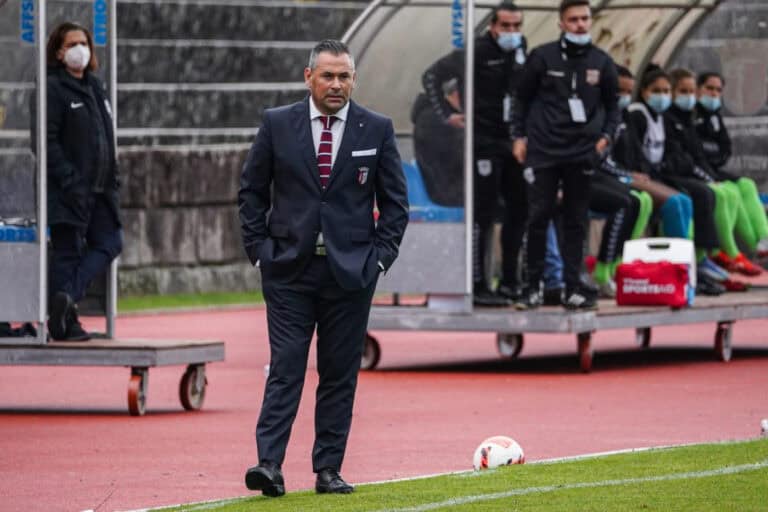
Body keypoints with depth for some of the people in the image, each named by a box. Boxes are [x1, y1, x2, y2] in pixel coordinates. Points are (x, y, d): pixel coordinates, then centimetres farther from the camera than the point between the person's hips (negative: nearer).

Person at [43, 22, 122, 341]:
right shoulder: (53, 89, -10)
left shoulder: (94, 88, 16)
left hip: (99, 190, 8)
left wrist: (112, 178, 14)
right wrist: (69, 180, -22)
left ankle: (67, 296, 3)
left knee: (109, 243, 4)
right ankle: (65, 322, -3)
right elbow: (48, 142, -16)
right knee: (68, 252, -5)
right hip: (69, 191, -8)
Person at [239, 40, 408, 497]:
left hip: (350, 271, 1)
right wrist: (259, 248, 0)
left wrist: (381, 255, -1)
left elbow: (395, 199, 8)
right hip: (289, 270, -1)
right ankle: (269, 464, -13)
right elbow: (252, 190, 8)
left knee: (340, 374, 4)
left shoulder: (377, 130, 3)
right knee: (285, 369, -8)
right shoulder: (277, 125, 2)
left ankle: (329, 469, 9)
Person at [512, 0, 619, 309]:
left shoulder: (601, 63, 7)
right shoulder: (542, 57, 1)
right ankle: (534, 285, 6)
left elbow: (611, 106, 16)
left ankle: (572, 287, 6)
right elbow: (523, 98, 8)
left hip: (582, 153, 2)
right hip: (543, 150, -2)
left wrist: (605, 136, 1)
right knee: (538, 217, -3)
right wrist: (519, 136, 1)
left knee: (576, 222, 4)